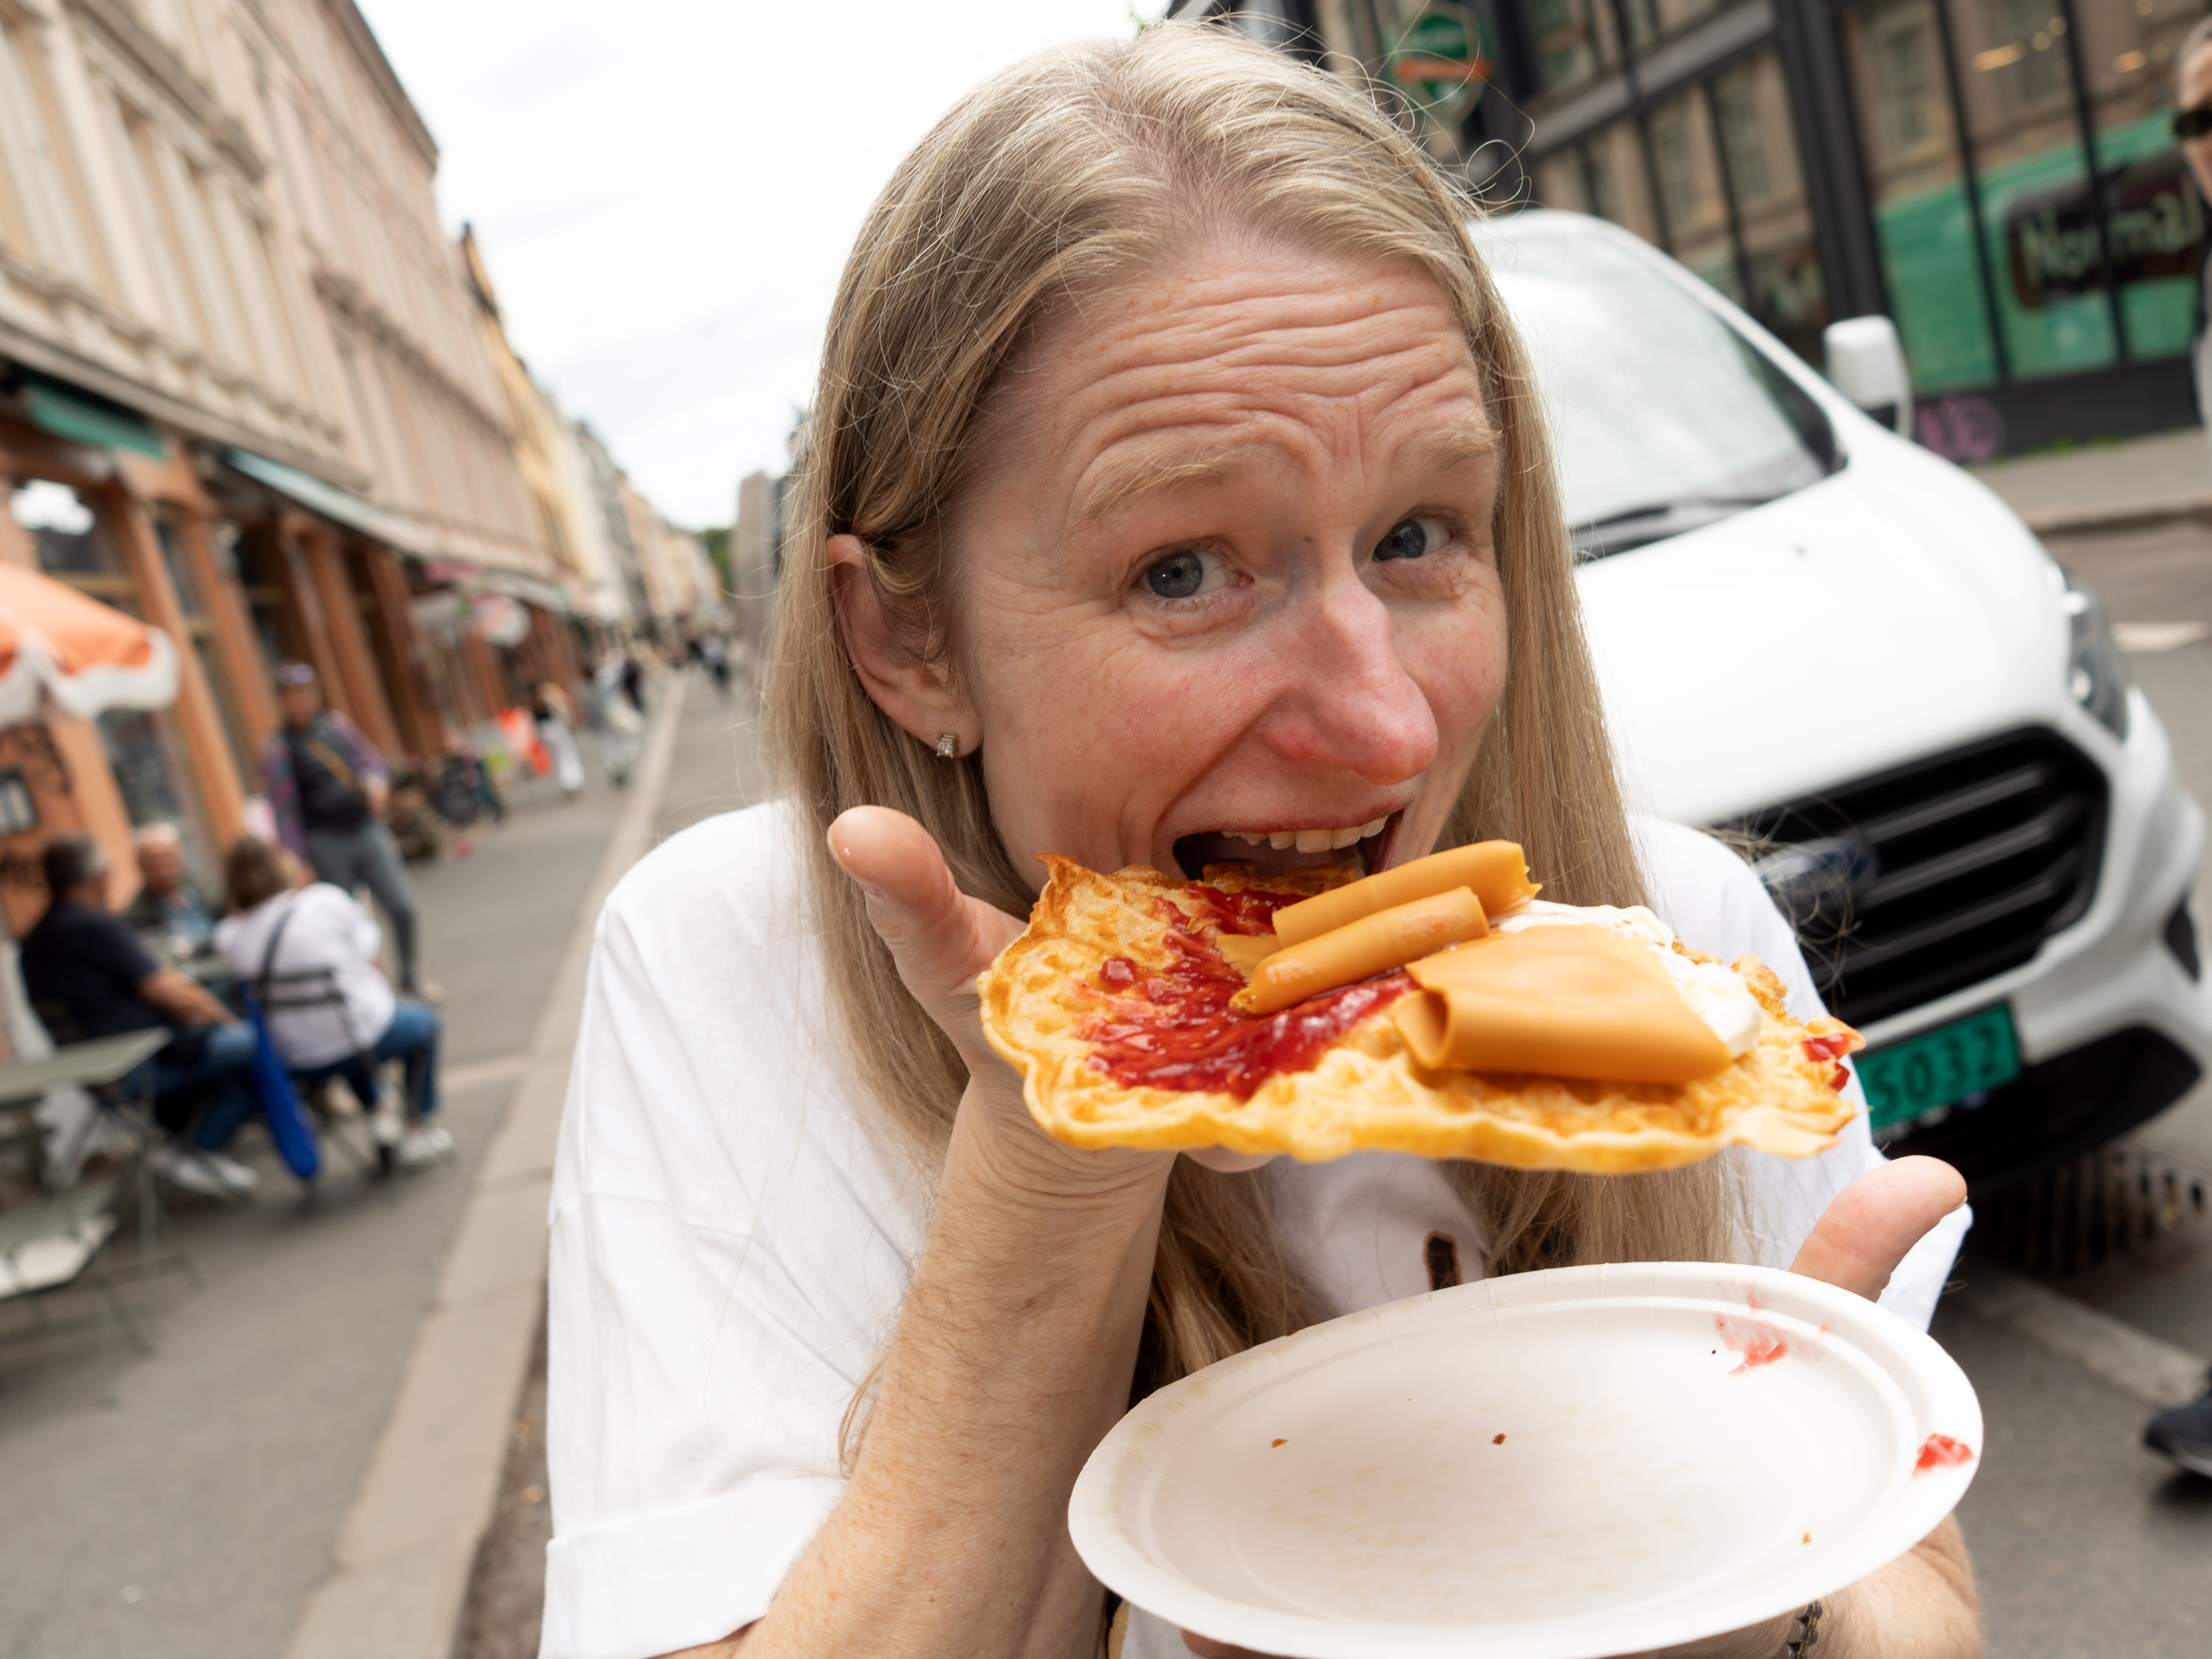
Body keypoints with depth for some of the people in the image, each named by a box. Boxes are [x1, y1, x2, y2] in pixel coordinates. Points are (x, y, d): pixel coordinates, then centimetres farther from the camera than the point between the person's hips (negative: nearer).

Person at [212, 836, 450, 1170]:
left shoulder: (231, 937, -4)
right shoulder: (326, 899, -13)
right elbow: (370, 959, -8)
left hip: (299, 1063, 5)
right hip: (364, 1039, -5)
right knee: (424, 1021, 27)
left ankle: (378, 1117, 35)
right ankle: (419, 1129, 29)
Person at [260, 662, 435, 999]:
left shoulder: (337, 724, 7)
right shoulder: (278, 749, -6)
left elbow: (369, 758, 16)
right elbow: (285, 811, -7)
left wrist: (376, 782, -9)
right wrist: (299, 864, -9)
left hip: (367, 829, 4)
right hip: (326, 842, -4)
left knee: (402, 905, 1)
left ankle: (409, 977, 22)